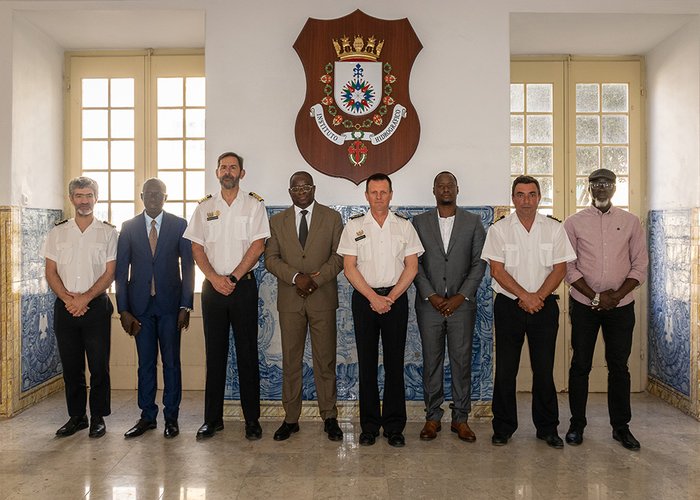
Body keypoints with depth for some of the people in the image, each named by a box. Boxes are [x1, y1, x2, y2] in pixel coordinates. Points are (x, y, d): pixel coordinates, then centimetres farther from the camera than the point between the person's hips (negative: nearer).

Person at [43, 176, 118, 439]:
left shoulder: (108, 232, 2)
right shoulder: (58, 232, 10)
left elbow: (109, 273, -3)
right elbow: (51, 272, 6)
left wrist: (85, 298, -13)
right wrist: (68, 299, -8)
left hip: (96, 306, -2)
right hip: (64, 307, 3)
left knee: (99, 365, 0)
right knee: (71, 366, 9)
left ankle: (98, 417, 13)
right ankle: (76, 417, 22)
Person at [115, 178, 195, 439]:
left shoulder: (180, 225, 2)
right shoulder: (129, 227, 6)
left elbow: (188, 266, 0)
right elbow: (121, 270, 4)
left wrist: (186, 306, -6)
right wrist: (123, 309, -2)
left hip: (170, 303, -1)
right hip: (140, 305, 2)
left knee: (171, 361, 3)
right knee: (145, 362, 9)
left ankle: (171, 417, 14)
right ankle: (147, 416, 20)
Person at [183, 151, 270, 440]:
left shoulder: (254, 205, 4)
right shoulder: (204, 208, 12)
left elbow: (258, 245, -5)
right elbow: (197, 248, 6)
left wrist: (233, 278, -11)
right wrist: (214, 278, -8)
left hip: (244, 286, -2)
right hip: (212, 286, 2)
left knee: (247, 353, 1)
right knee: (214, 354, 7)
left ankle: (252, 419, 10)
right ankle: (213, 419, 17)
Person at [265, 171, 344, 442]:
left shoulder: (332, 217, 6)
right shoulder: (277, 221, 11)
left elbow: (340, 255, 0)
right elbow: (271, 258, 3)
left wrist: (315, 279, -13)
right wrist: (295, 277, -13)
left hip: (323, 298, -1)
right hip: (289, 300, 2)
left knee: (325, 360, 3)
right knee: (290, 360, 6)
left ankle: (329, 417, 15)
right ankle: (291, 418, 16)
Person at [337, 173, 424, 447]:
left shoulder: (404, 226, 6)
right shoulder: (354, 226, 4)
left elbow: (412, 266, 3)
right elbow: (349, 268, -1)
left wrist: (391, 298, -8)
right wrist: (373, 298, -10)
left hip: (396, 298, 0)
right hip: (364, 298, 0)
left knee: (395, 363, 3)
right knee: (367, 363, 3)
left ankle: (394, 427, 13)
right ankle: (369, 426, 14)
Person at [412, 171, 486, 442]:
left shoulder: (473, 221, 6)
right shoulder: (420, 222, 6)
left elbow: (479, 263, 1)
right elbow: (414, 263, 1)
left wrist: (461, 296, -8)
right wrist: (431, 295, -9)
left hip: (461, 303, 0)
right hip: (429, 303, 0)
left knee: (462, 360, 4)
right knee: (431, 361, 6)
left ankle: (461, 418, 16)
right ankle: (433, 417, 17)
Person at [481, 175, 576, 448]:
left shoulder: (554, 228, 4)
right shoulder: (499, 229, 0)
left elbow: (560, 269, 0)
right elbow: (497, 270, -6)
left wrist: (538, 297, -12)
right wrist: (525, 296, -13)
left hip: (544, 306, 1)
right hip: (509, 305, -1)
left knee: (544, 369, 6)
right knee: (505, 369, 4)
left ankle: (547, 428, 21)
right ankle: (503, 428, 17)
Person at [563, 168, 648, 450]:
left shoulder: (630, 222, 5)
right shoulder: (574, 223, 1)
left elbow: (640, 265, 2)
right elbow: (568, 267, -3)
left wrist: (617, 295, -10)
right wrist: (595, 296, -11)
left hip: (621, 306, 1)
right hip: (584, 305, -1)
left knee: (619, 366, 9)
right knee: (580, 365, 5)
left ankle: (621, 426, 22)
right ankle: (577, 424, 18)